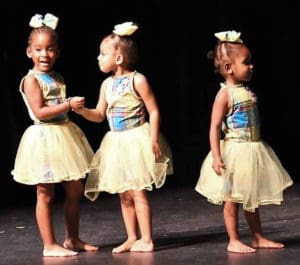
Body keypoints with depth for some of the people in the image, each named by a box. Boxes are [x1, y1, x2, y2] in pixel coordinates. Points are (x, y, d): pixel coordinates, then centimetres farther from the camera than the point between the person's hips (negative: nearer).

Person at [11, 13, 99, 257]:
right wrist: (68, 104, -21)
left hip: (65, 135, 8)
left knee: (75, 191, 13)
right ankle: (50, 245, 8)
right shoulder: (31, 80, -11)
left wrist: (76, 105, 7)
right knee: (46, 195, 0)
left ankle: (72, 239, 25)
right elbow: (39, 112, -20)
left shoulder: (58, 79, 11)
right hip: (45, 138, -8)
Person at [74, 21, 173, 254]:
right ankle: (132, 238, 18)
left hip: (137, 140, -7)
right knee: (124, 194, 10)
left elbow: (154, 112, -10)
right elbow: (99, 115, 13)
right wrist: (82, 110, -5)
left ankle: (146, 240, -1)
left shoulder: (137, 80, -11)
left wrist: (153, 140, -17)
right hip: (116, 142, 7)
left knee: (137, 192, -7)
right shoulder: (107, 84, 9)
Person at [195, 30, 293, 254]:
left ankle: (258, 238, 24)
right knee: (233, 198, 3)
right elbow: (215, 127, -17)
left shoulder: (248, 91, 8)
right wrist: (216, 156, -23)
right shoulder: (225, 94, -15)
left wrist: (260, 146, 19)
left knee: (252, 196, 15)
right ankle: (234, 241, 11)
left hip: (253, 150, 8)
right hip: (235, 151, -8)